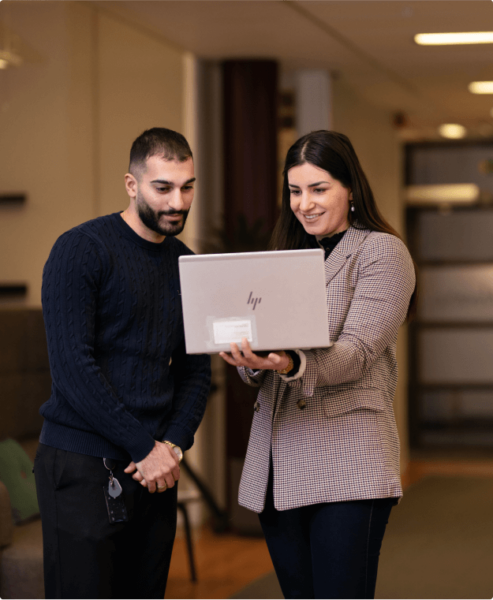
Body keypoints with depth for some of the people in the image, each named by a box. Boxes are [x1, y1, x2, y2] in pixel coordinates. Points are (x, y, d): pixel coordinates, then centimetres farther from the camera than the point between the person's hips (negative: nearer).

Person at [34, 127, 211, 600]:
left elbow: (195, 371, 14)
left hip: (155, 471, 6)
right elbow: (73, 367, -14)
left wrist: (173, 445, -4)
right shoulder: (81, 250, -7)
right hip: (83, 468, -6)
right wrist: (144, 448, -13)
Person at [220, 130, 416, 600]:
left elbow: (355, 353, -13)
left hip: (346, 460, -6)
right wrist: (254, 363, -12)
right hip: (276, 465, 6)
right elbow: (259, 358, 13)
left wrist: (291, 365, -32)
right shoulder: (285, 258, 19)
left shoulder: (382, 252, -1)